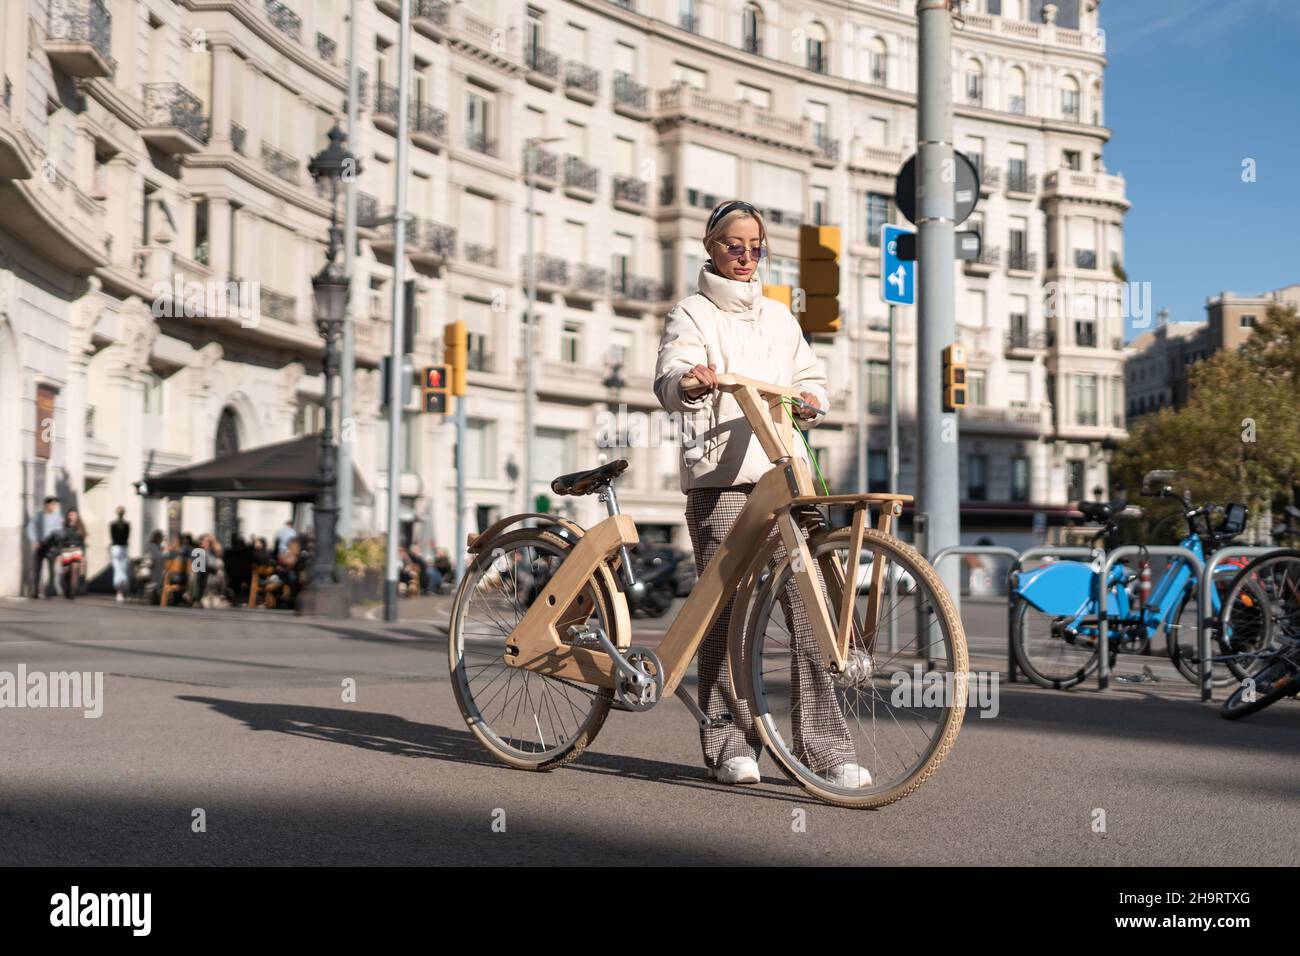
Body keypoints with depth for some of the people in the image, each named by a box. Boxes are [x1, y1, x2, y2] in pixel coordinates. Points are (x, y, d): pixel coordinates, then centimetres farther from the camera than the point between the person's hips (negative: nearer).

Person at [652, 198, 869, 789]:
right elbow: (670, 380, -10)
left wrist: (810, 400, 0)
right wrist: (692, 381, -33)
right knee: (726, 613, -5)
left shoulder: (779, 316, 23)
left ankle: (823, 748, -1)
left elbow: (808, 378, 24)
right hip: (719, 477, -4)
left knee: (809, 607, -5)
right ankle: (729, 746, 5)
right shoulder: (692, 314, 7)